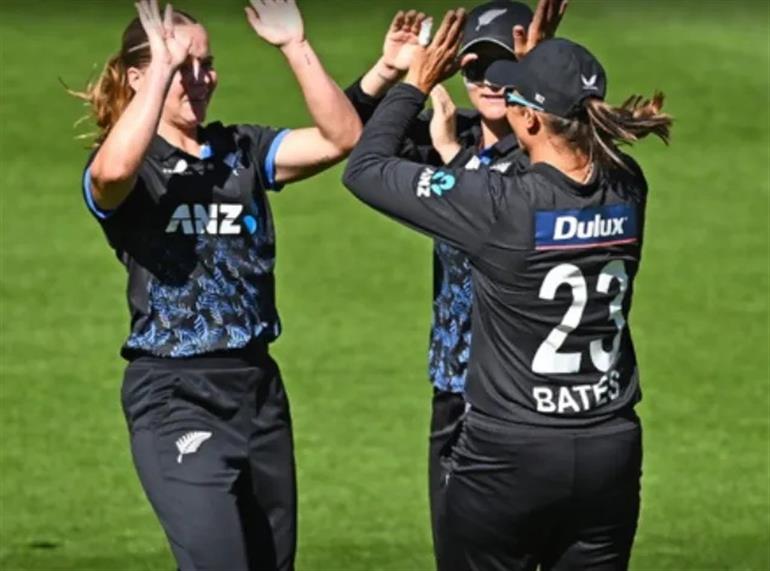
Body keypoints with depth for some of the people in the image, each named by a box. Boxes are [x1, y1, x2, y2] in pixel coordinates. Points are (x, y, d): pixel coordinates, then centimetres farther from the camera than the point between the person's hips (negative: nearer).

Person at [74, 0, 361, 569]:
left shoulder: (242, 151, 9)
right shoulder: (130, 167, -5)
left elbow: (341, 137, -5)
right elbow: (114, 170, -31)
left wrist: (295, 46, -13)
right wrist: (163, 70, -25)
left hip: (258, 387, 6)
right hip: (174, 394, -6)